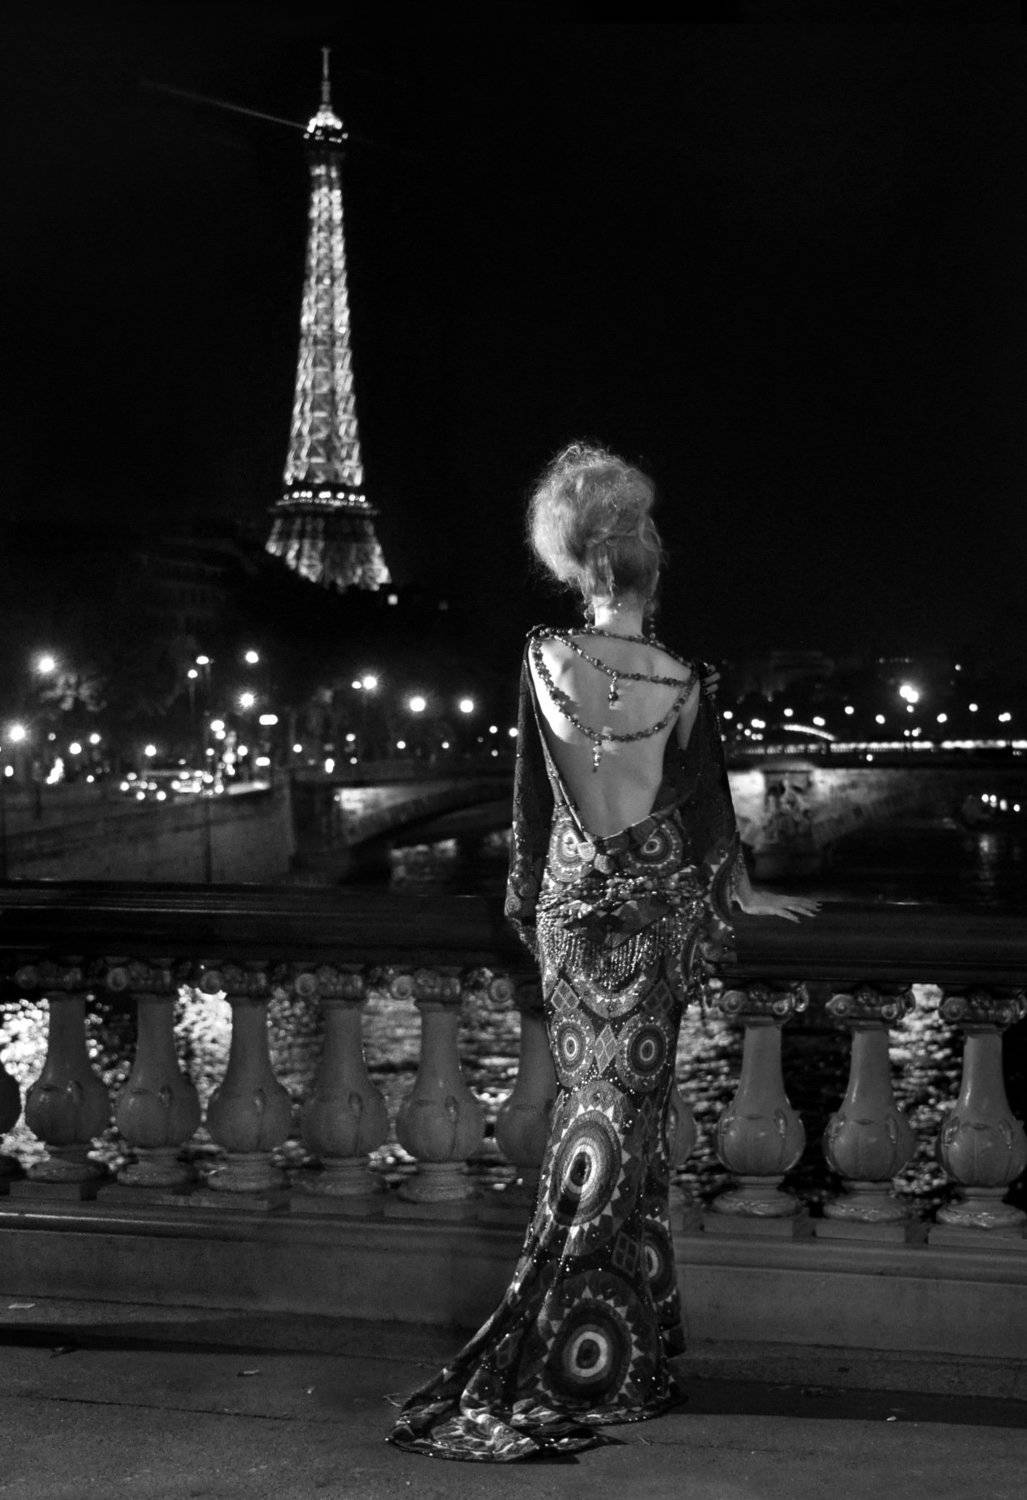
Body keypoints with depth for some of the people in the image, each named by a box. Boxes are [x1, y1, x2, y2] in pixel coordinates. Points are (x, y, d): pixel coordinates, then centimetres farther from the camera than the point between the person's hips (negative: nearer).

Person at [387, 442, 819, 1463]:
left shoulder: (542, 661, -7)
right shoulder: (684, 686, -13)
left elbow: (531, 795, 3)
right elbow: (708, 810, -3)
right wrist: (744, 894, 14)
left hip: (570, 905, 2)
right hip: (654, 912, -2)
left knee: (590, 1101, 12)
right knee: (629, 1111, 4)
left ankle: (607, 1326, 20)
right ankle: (597, 1349, 6)